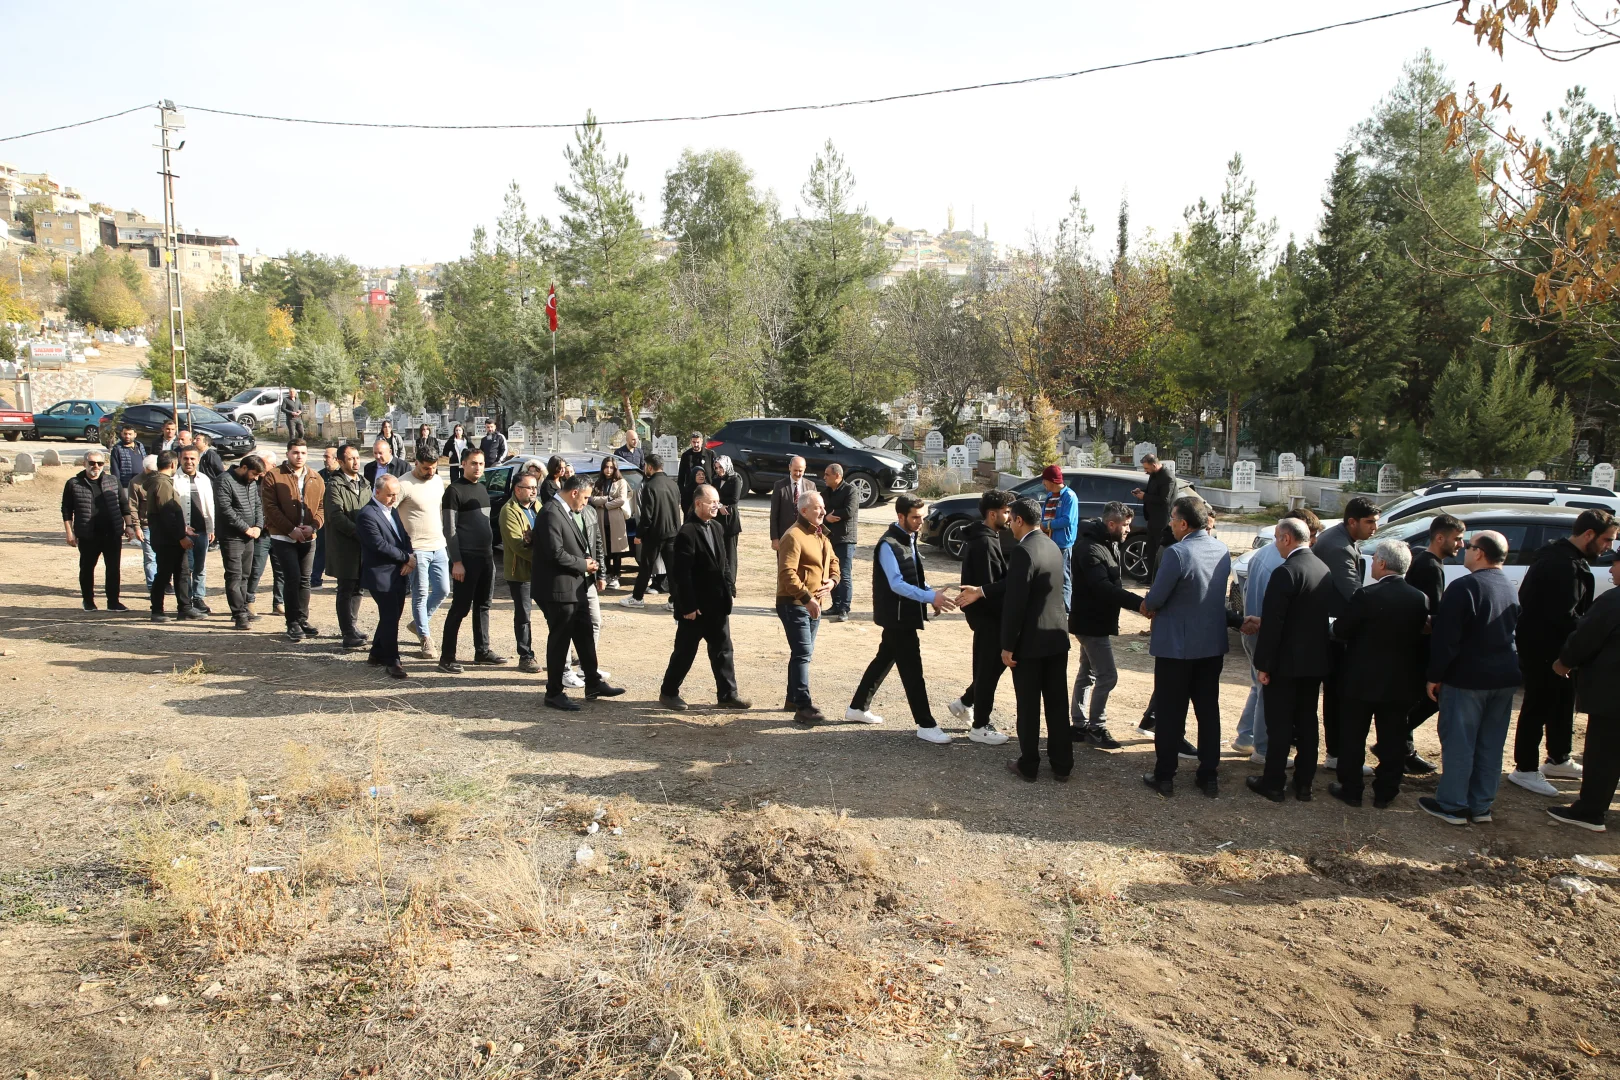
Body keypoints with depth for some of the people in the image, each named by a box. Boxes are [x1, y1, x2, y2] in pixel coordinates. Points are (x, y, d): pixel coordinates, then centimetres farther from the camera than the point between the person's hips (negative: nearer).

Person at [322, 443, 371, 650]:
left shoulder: (363, 484, 14)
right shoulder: (335, 486, -9)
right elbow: (337, 517, -19)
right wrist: (359, 533, -23)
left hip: (363, 546, 7)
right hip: (345, 547, -7)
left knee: (356, 588, 15)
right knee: (346, 590, -2)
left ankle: (352, 627, 26)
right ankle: (349, 635, 0)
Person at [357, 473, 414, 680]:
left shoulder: (393, 510, 15)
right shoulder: (367, 514, -14)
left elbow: (404, 537, 15)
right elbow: (380, 545, -20)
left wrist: (409, 559, -4)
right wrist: (406, 558, -12)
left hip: (399, 574, 9)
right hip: (382, 576, -9)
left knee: (391, 618, 15)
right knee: (390, 619, -5)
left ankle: (377, 654, 28)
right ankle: (392, 661, 3)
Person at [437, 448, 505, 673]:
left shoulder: (482, 489, 15)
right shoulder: (455, 490, -8)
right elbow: (449, 530, -12)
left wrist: (491, 553, 16)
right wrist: (456, 561, -17)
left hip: (487, 557, 7)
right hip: (466, 558, -7)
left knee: (483, 605, 12)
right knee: (460, 608, -5)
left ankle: (482, 651, 22)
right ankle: (447, 658, 0)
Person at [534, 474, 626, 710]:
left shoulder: (570, 512, 13)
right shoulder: (551, 513, -18)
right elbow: (556, 553, -24)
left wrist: (587, 562, 4)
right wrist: (583, 564, -12)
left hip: (576, 586, 10)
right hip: (559, 589, -10)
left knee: (584, 636, 15)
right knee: (559, 639, 1)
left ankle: (594, 684, 26)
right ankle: (554, 692, 13)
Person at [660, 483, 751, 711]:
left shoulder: (716, 527, 8)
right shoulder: (687, 533, -18)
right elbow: (681, 574, -19)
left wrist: (727, 591, 10)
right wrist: (688, 606, -19)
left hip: (717, 604, 7)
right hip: (694, 606, -7)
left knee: (723, 650, 10)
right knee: (685, 652, 5)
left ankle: (727, 694, 19)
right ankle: (668, 692, 21)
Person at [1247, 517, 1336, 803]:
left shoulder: (1285, 572, -20)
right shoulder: (1325, 570, 5)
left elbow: (1272, 623, -21)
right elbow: (1326, 615, 13)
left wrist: (1263, 664, -14)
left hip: (1286, 662, -7)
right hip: (1316, 661, 7)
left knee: (1279, 725, 3)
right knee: (1307, 722, 14)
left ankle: (1274, 784, 11)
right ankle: (1303, 784, 22)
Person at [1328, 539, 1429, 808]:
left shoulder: (1367, 595, -19)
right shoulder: (1420, 599, -5)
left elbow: (1341, 631, -13)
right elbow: (1420, 635, 5)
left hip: (1363, 680, -4)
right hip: (1401, 682, 4)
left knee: (1353, 736, 9)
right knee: (1392, 738, 13)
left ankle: (1350, 789, 16)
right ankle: (1385, 792, 20)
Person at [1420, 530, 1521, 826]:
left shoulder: (1464, 587, -16)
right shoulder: (1511, 589, 8)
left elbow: (1445, 637, -17)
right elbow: (1514, 632, 17)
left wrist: (1435, 676, -10)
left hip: (1467, 677, -7)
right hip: (1504, 678, 7)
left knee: (1458, 743, 1)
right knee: (1491, 745, 12)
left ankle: (1452, 805, 7)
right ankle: (1481, 805, 20)